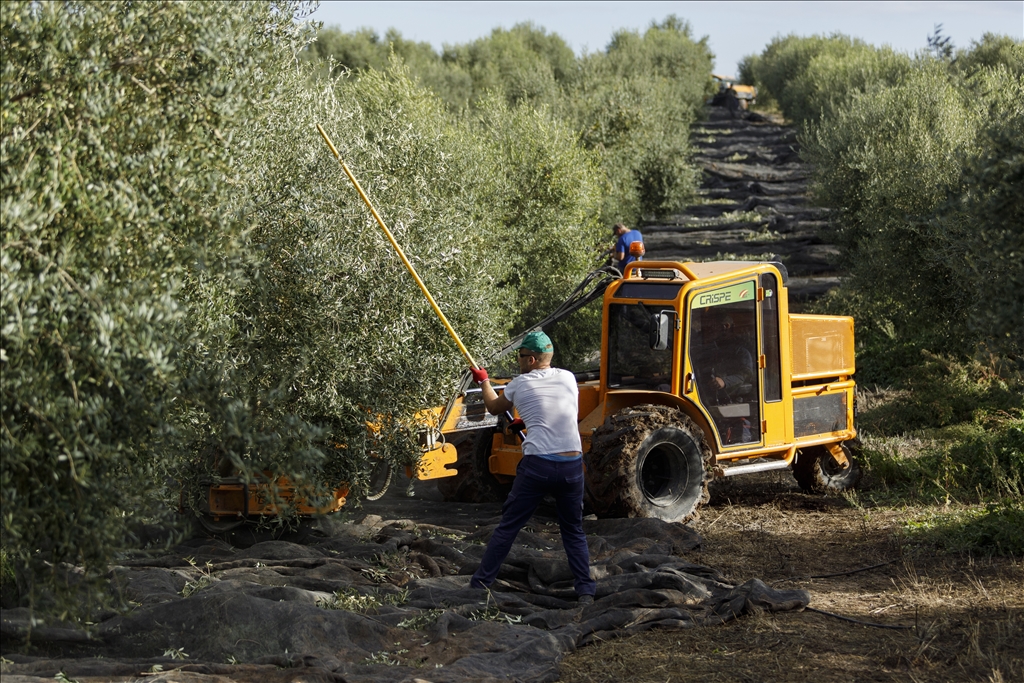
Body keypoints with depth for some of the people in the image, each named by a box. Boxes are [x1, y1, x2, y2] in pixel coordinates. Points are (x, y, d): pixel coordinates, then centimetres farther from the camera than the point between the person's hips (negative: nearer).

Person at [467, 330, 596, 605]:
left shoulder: (520, 385, 3)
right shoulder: (568, 378, 9)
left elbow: (494, 408, 22)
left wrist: (483, 381, 41)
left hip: (537, 465, -2)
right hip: (572, 464, 2)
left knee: (508, 527, 8)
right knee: (574, 531, 15)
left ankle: (480, 584, 11)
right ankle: (585, 590, 8)